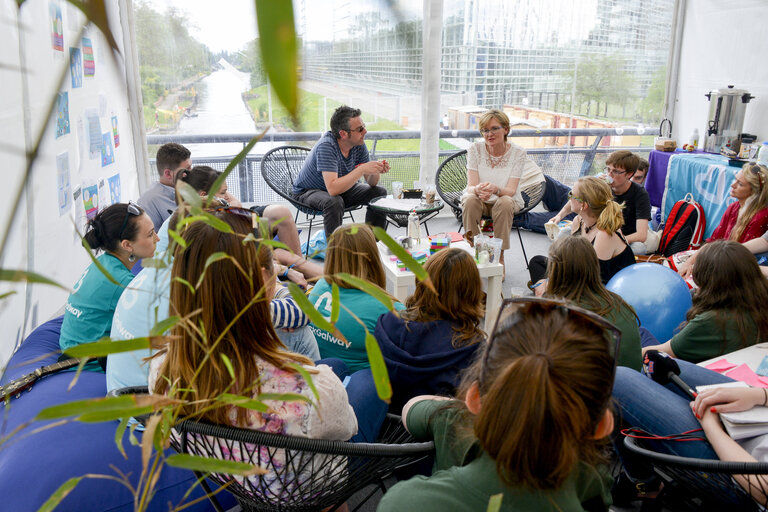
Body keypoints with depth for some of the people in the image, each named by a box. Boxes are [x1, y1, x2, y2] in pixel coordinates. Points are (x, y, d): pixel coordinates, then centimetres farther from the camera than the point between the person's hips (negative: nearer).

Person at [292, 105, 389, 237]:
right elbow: (333, 189, -42)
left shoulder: (359, 144, -11)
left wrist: (376, 171, -28)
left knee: (380, 193, -6)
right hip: (309, 191, -7)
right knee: (335, 202, -38)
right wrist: (362, 169, -42)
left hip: (342, 187, 7)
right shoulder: (326, 146, -31)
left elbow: (371, 183, -6)